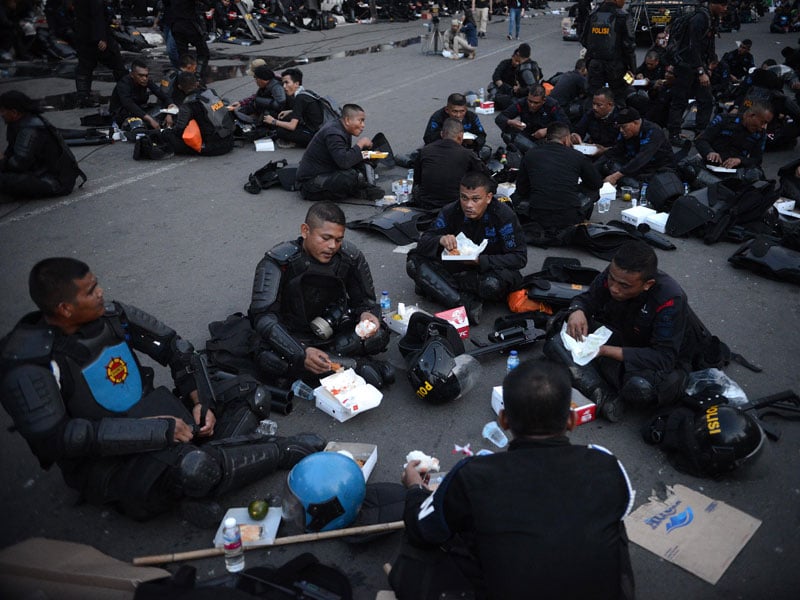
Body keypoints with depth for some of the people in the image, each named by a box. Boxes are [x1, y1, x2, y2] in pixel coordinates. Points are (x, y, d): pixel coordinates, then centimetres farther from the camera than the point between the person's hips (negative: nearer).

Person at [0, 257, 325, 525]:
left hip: (158, 417, 7)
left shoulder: (110, 315, -3)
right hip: (107, 462, -6)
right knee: (192, 470, -35)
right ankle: (283, 451, -10)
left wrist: (201, 400, -7)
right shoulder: (28, 364, -18)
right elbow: (54, 438, -25)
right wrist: (158, 430, -28)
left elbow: (174, 347, 6)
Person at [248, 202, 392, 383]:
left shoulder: (351, 257, -16)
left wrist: (366, 314, -30)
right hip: (290, 333, -2)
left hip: (330, 330, 2)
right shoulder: (279, 261, -25)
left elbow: (364, 299, -2)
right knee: (270, 359, -36)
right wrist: (302, 354, -44)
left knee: (379, 335, -22)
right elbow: (263, 315, -30)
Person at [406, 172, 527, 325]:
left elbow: (519, 258, -19)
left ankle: (434, 286, -18)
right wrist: (440, 240, -36)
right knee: (414, 263, -20)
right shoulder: (451, 211, -9)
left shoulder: (503, 215, -18)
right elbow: (423, 243, -11)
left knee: (493, 283, -41)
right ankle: (467, 305, -30)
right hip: (456, 265, 4)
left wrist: (480, 260, -32)